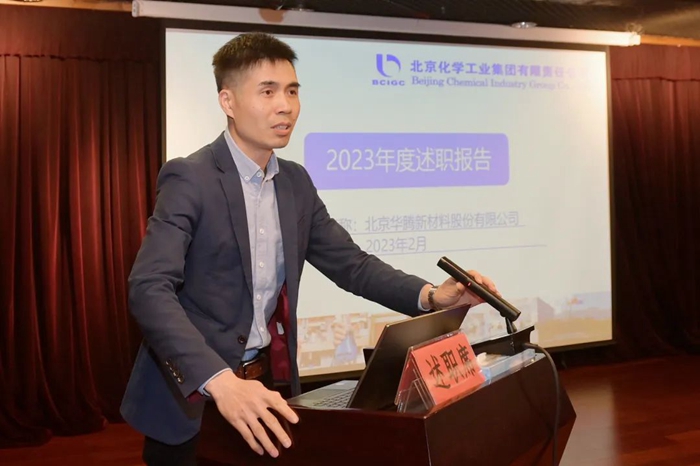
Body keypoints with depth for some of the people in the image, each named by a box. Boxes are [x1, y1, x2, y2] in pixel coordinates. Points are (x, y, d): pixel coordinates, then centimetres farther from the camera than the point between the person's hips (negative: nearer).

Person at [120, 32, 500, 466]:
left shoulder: (296, 182, 6)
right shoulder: (189, 179, -16)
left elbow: (350, 263, 6)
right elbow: (150, 289, -27)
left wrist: (431, 295, -11)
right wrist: (220, 381, -40)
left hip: (267, 383, 6)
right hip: (191, 396, -5)